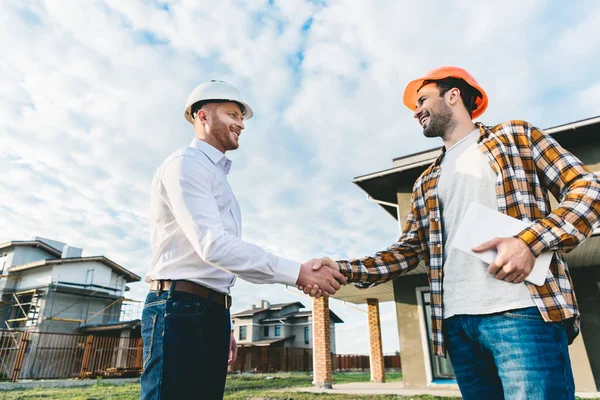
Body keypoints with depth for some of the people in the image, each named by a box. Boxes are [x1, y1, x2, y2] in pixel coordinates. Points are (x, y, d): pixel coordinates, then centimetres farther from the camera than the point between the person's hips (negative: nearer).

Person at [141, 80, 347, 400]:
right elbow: (212, 245, -22)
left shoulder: (217, 176, 23)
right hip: (180, 308, -9)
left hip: (212, 310, 9)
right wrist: (297, 273, -23)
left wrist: (225, 325, 18)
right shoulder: (185, 164, -7)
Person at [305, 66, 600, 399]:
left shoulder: (514, 137, 10)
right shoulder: (426, 183, 21)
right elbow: (407, 252, 14)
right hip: (457, 322, 5)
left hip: (522, 312, -4)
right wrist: (344, 270, 0)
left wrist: (529, 242, -16)